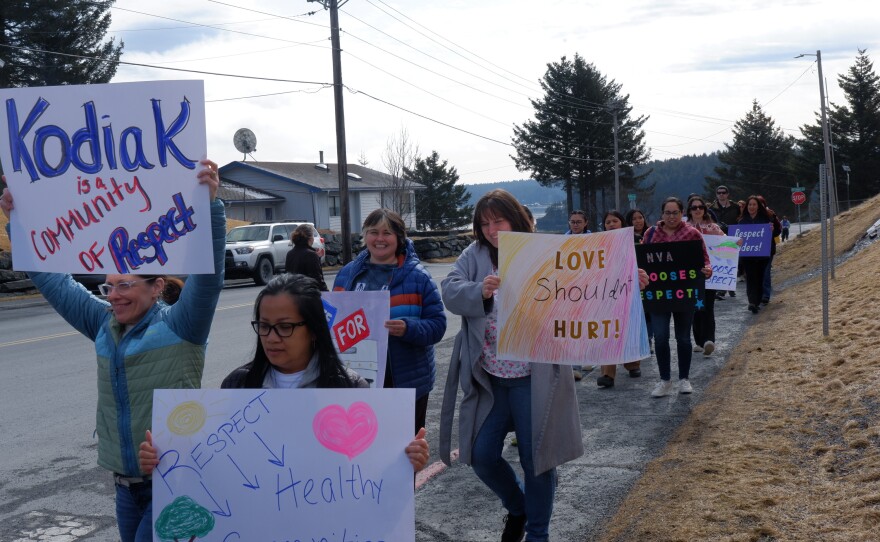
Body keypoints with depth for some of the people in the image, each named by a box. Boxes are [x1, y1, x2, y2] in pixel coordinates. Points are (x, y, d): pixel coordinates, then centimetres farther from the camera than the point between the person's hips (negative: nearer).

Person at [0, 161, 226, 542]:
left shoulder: (179, 325, -10)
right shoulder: (104, 325, 7)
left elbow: (209, 271, -23)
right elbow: (54, 280, 14)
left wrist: (210, 203, -34)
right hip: (126, 482, 6)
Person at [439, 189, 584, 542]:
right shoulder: (474, 256, 4)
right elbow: (451, 291, -8)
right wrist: (479, 292, -27)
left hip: (533, 378, -3)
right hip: (488, 377, 3)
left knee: (535, 457, 8)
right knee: (481, 455, 7)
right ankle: (517, 506, 38)